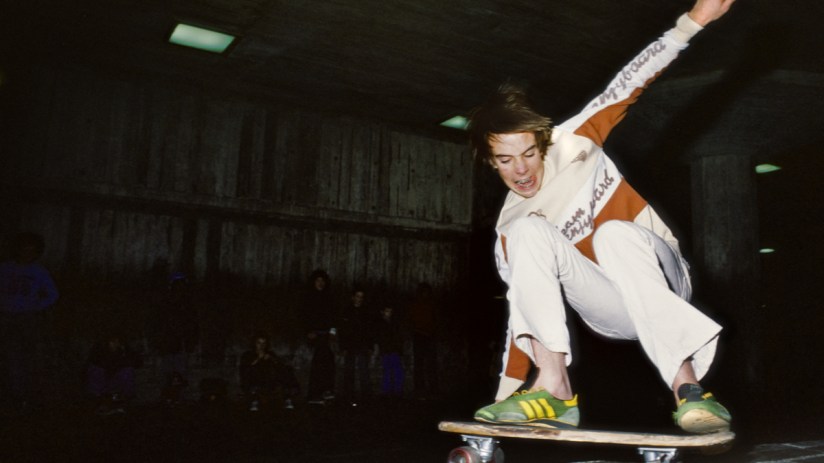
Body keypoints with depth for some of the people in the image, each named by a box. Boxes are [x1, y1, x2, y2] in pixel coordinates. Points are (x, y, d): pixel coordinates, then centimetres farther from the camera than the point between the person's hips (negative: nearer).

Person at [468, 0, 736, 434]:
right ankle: (552, 386, -30)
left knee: (614, 233, -36)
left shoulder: (573, 142, -3)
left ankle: (686, 384, -40)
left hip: (660, 286, -1)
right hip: (611, 315, 1)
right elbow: (524, 309, 2)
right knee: (530, 230, -24)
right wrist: (505, 395, -2)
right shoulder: (508, 230, 0)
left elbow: (627, 85, -9)